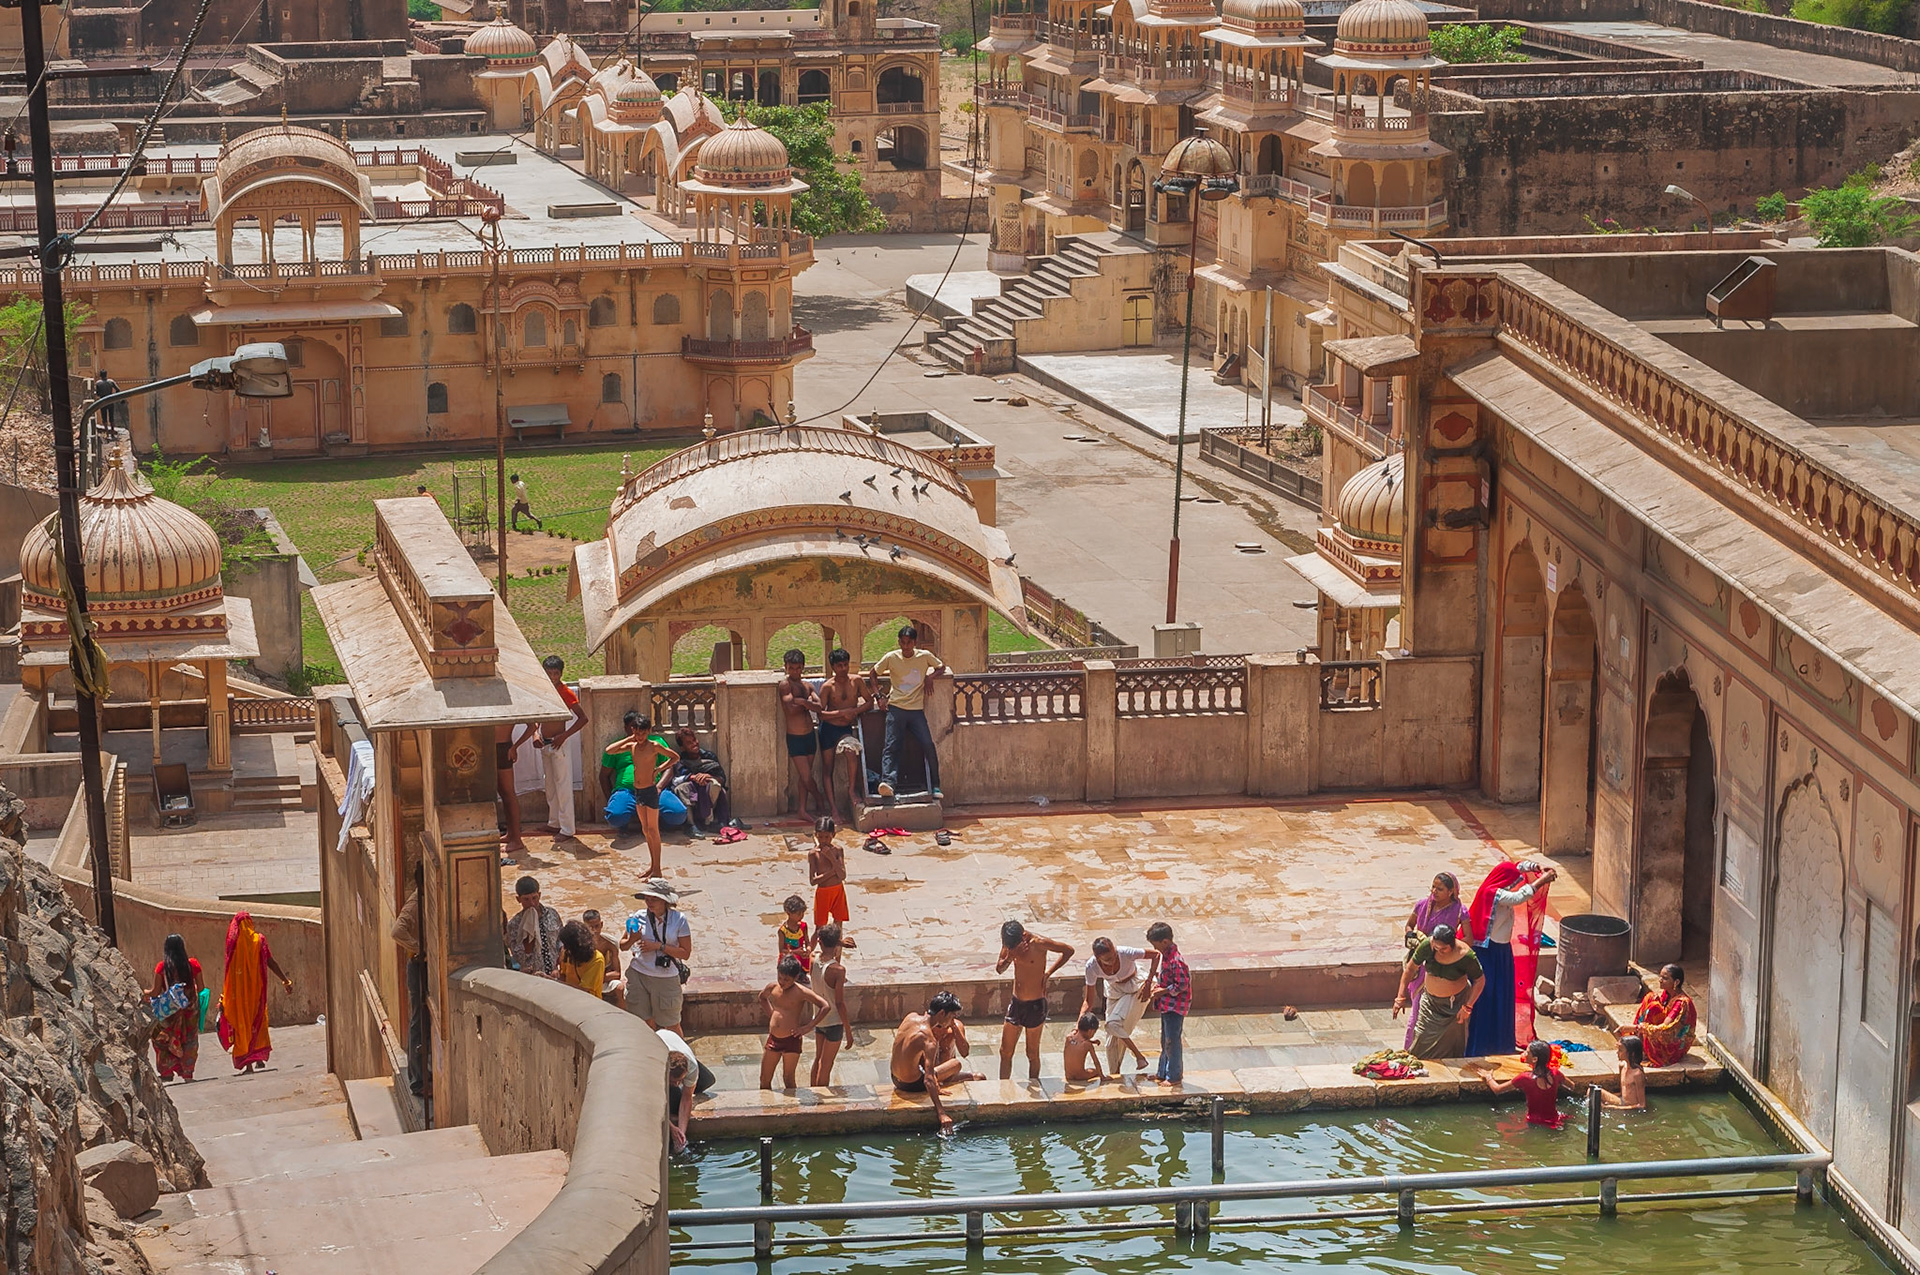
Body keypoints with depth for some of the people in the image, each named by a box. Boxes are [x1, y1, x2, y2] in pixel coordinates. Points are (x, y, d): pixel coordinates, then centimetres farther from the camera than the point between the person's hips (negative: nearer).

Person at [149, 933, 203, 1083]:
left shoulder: (161, 967, -8)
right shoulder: (193, 964, -4)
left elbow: (155, 992, -6)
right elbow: (202, 988, 0)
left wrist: (144, 992, 15)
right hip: (190, 1008, 2)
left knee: (165, 1040, 10)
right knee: (189, 1040, 11)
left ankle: (167, 1072, 9)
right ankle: (187, 1073, 10)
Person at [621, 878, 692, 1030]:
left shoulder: (678, 919, -7)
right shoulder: (639, 917, -2)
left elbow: (686, 953, -8)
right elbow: (622, 946, 5)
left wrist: (659, 946, -17)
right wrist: (632, 940, -18)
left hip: (666, 978, -2)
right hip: (638, 976, 2)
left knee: (671, 1024, 8)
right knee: (646, 1023, 7)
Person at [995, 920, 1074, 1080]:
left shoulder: (1038, 943, -19)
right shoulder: (1010, 942, -3)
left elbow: (1069, 951, -8)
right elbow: (999, 969, -1)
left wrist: (1048, 973, -10)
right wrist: (1010, 957, -22)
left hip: (1035, 1005, -5)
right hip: (1016, 1001, 6)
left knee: (1032, 1054, 5)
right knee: (1005, 1052, 8)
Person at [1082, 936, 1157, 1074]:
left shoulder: (1125, 953, -33)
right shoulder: (1092, 966, -24)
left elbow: (1156, 955, -19)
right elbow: (1089, 1001, -15)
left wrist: (1147, 983, -25)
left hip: (1136, 989, -4)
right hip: (1115, 992, 4)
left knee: (1113, 1024, -23)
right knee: (1112, 1039, 5)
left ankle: (1139, 1056, -7)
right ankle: (1114, 1074, 22)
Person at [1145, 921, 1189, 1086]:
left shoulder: (1176, 960, -24)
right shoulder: (1165, 955, 6)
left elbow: (1182, 985, -23)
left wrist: (1163, 991, -17)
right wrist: (1156, 984, 3)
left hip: (1175, 1007, -10)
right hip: (1166, 1005, 10)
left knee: (1172, 1041, -2)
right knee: (1165, 1040, 18)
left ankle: (1174, 1076, 8)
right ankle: (1163, 1072, 29)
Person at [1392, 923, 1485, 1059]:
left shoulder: (1466, 955, -26)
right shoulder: (1427, 946, -21)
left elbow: (1480, 980, -13)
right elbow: (1410, 968, -8)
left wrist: (1467, 1007, -16)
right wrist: (1401, 997, -8)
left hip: (1456, 1002, -2)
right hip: (1431, 1001, 2)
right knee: (1422, 1040, 2)